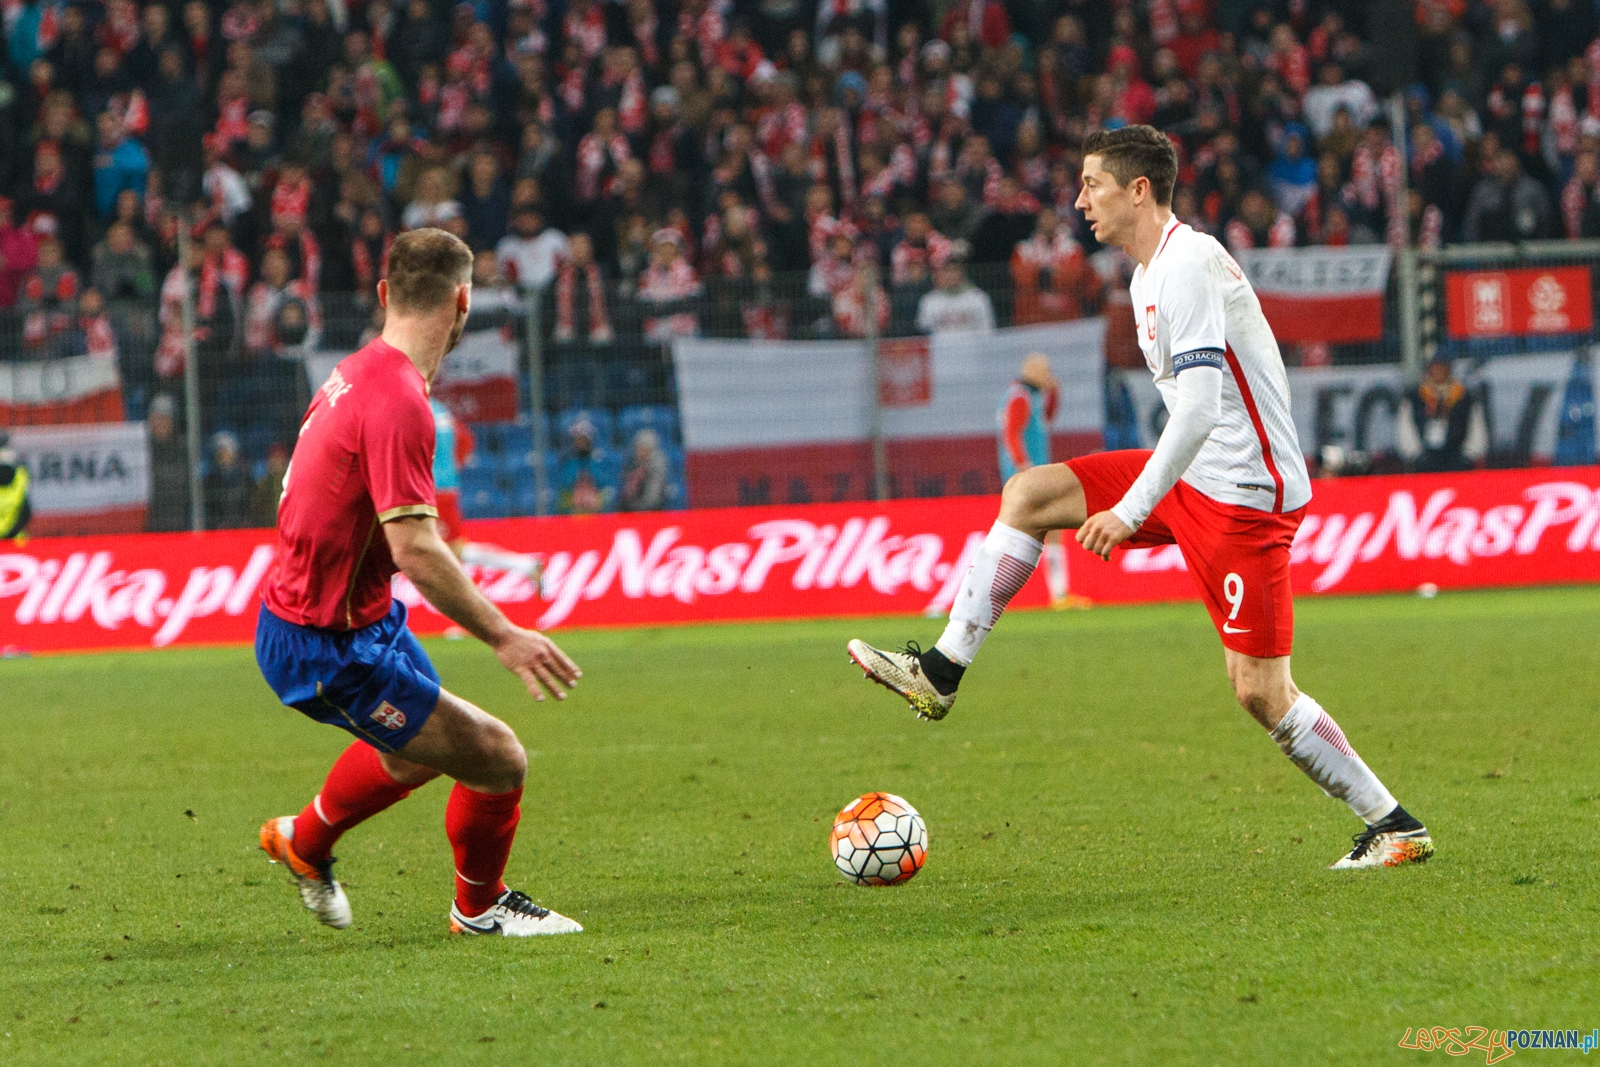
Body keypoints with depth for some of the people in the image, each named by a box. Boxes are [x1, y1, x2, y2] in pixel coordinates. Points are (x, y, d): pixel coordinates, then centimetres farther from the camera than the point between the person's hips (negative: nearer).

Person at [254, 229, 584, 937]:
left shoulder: (358, 374, 4)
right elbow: (415, 548, -31)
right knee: (496, 759, -6)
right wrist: (503, 636, -26)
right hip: (328, 649, -10)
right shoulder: (398, 403, -27)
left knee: (416, 749, 33)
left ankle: (304, 841, 54)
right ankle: (479, 906, 18)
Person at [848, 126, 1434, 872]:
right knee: (1030, 494, 4)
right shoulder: (1150, 275, 13)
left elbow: (1200, 406, -27)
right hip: (1194, 475, 10)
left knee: (1260, 692, -9)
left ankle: (1393, 826, 2)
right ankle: (941, 674, 5)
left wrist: (1131, 510, -28)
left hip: (1244, 494, -10)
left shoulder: (1188, 266, -19)